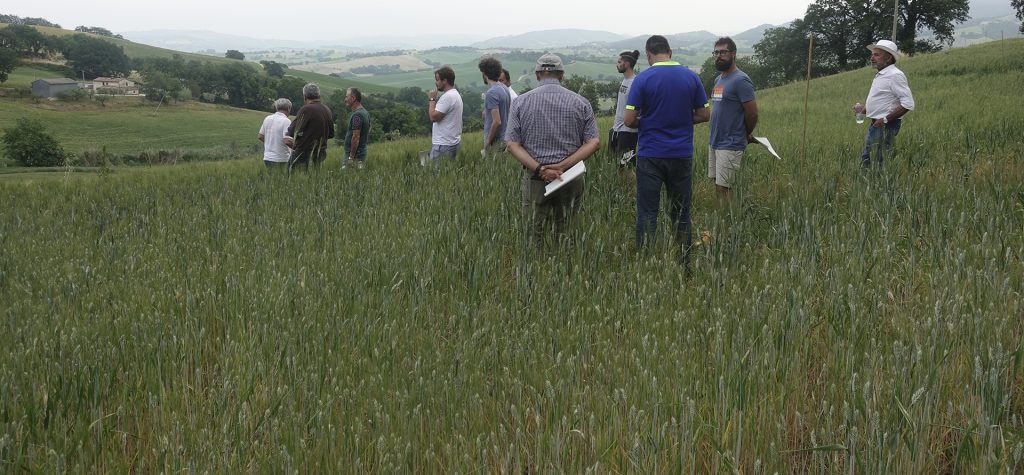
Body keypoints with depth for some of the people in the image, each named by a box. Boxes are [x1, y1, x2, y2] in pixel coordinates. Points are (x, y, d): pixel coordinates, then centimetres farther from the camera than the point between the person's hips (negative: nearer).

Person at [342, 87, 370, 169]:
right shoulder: (365, 112, 12)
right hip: (362, 152, 10)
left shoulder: (357, 115, -19)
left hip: (356, 155, -10)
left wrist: (351, 157, -21)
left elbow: (356, 137, -23)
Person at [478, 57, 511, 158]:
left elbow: (497, 121, -24)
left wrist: (488, 141, -16)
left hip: (495, 139, -9)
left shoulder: (491, 93, -20)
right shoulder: (505, 88, 8)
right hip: (505, 136, 9)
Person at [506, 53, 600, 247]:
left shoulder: (521, 102, 0)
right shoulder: (580, 102, 1)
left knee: (534, 235, 6)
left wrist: (540, 169, -14)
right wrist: (563, 166, -12)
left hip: (535, 178, -1)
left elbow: (513, 145, -7)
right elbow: (594, 142, -6)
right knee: (568, 235, 10)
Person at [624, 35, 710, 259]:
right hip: (682, 154, 3)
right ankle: (685, 263, 16)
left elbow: (629, 120, -11)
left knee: (647, 213, 2)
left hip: (650, 154, -3)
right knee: (681, 213, 12)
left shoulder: (642, 79, -8)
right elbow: (703, 115, 5)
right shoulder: (691, 77, 1)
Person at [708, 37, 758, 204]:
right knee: (717, 185, 10)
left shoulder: (740, 80, -14)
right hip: (714, 143, 9)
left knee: (724, 188, -8)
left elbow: (752, 114, -14)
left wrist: (746, 135, 2)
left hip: (730, 145, -9)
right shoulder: (718, 79, 14)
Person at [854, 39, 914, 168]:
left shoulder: (895, 75, -15)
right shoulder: (880, 75, 15)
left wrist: (885, 119, -22)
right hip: (875, 124, 10)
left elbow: (908, 104, -22)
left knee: (878, 163, -8)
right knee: (865, 160, 13)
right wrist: (864, 108, 14)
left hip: (885, 127, -10)